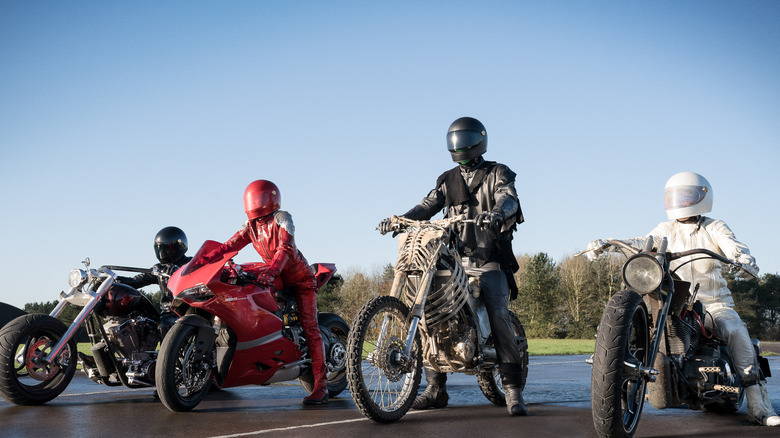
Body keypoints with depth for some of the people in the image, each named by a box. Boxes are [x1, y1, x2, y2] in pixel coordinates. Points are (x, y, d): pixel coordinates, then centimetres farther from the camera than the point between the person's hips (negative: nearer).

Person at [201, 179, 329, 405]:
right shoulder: (251, 225, 3)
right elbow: (233, 244, -5)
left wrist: (270, 271, -45)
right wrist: (207, 257, -20)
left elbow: (285, 248, -30)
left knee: (309, 326, -14)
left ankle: (321, 385, -16)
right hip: (274, 278, 8)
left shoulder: (282, 218, -16)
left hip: (299, 277, -8)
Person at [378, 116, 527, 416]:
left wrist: (496, 213, -38)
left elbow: (508, 197, -14)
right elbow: (428, 206, 7)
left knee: (498, 316, -18)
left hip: (489, 260, -4)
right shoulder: (447, 180, 19)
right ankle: (435, 389, 1)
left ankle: (513, 390, -14)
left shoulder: (497, 173, 6)